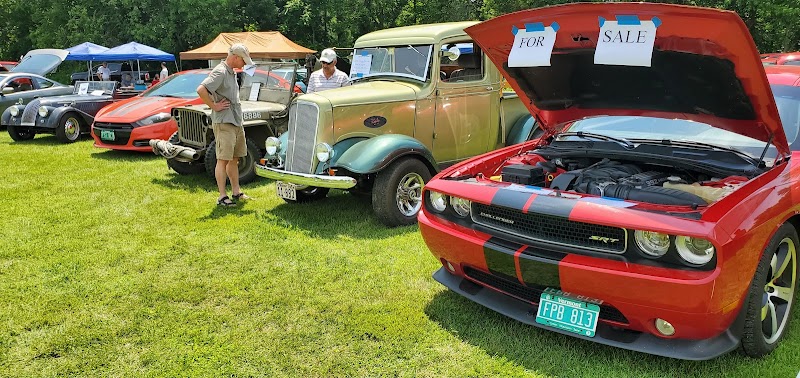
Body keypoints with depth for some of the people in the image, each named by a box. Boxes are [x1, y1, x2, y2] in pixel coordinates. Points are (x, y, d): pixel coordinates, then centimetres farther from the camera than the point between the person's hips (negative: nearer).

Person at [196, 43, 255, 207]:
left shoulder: (232, 73, 16)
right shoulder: (220, 72, -14)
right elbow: (201, 90, -27)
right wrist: (214, 106, -19)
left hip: (236, 122, 10)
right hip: (223, 123, -9)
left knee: (234, 159, 15)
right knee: (223, 160, -6)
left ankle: (236, 192, 24)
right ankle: (222, 197, -2)